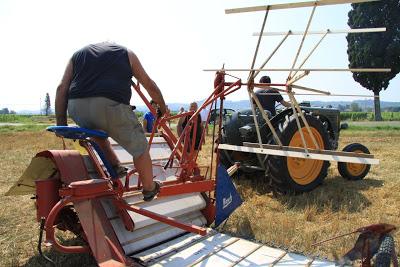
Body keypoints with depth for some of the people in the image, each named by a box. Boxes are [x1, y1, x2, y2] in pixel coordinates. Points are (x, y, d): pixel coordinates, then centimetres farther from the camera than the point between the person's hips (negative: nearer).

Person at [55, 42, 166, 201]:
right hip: (111, 106, -3)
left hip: (77, 108, 4)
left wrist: (61, 123, 18)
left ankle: (115, 167, 31)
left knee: (97, 130, 37)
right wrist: (163, 108, 39)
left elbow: (62, 88, 17)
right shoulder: (126, 53, 26)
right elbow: (149, 85, 26)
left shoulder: (78, 54, 30)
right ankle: (149, 189, 26)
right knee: (139, 147, 14)